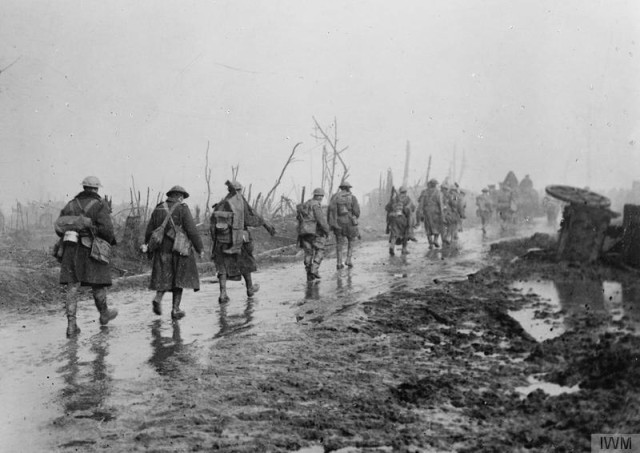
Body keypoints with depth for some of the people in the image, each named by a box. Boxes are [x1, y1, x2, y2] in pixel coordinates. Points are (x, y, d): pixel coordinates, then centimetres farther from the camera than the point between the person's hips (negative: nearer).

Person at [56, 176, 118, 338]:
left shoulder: (70, 205, 13)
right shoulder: (100, 205, -3)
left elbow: (59, 229, 8)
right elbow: (106, 228, -15)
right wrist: (112, 240, 5)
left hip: (71, 249, 4)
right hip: (91, 250, -4)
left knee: (72, 286, 1)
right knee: (98, 283, 14)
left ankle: (71, 324, -6)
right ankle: (104, 314, 34)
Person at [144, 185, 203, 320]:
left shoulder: (158, 209, 5)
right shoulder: (182, 209, -9)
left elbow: (149, 232, 6)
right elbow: (192, 230, -14)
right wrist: (199, 248, -6)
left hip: (162, 249, 4)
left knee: (165, 278, 16)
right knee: (179, 279, 8)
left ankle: (158, 299, -9)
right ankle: (175, 309, 7)